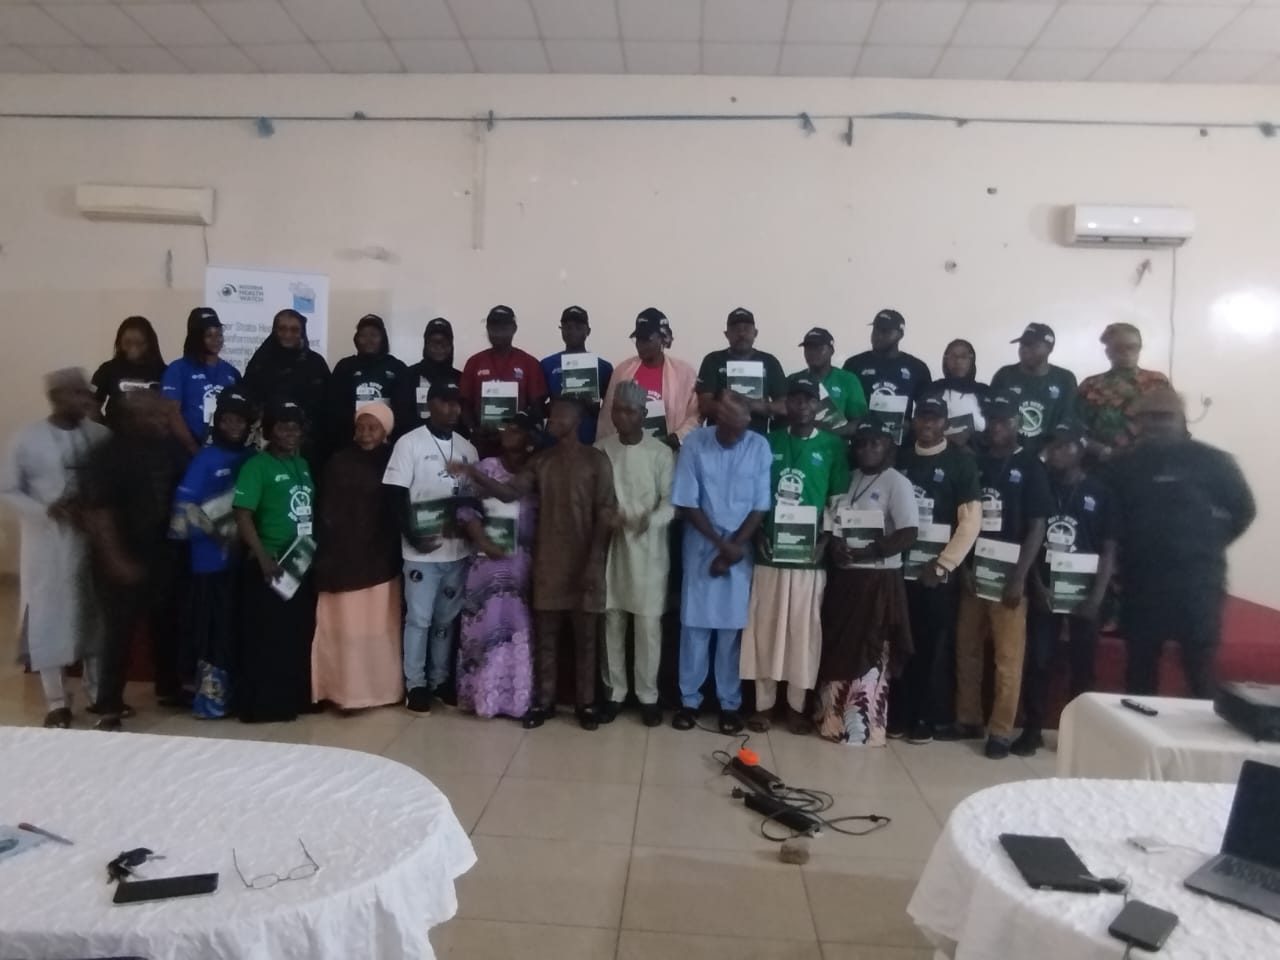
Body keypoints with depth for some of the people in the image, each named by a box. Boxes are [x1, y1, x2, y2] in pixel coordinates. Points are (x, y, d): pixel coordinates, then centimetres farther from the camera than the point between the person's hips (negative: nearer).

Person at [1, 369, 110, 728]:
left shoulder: (101, 435, -1)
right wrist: (46, 510, -18)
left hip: (93, 539, 2)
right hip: (47, 541, -2)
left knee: (95, 613, 10)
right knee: (48, 616, 4)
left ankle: (97, 690, 24)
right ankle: (57, 700, 16)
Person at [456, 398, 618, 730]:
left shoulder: (596, 460, -4)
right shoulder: (541, 461, 10)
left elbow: (605, 515, -8)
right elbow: (510, 492, -2)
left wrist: (594, 563, -14)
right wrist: (475, 474, -18)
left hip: (584, 562, -4)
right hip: (548, 562, 4)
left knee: (585, 637, 5)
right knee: (545, 636, 8)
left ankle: (586, 703, 16)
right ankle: (543, 701, 19)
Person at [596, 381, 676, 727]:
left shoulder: (661, 453, -4)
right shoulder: (600, 450, 4)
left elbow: (671, 501, -7)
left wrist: (649, 521, -26)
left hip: (648, 549, -2)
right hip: (610, 547, 2)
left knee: (648, 625, 3)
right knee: (611, 623, 8)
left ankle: (648, 695, 17)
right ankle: (614, 692, 22)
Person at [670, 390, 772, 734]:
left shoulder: (760, 447, -6)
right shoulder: (694, 443, -9)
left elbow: (760, 507, -4)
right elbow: (687, 503, -8)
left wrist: (734, 546, -10)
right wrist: (720, 543, -12)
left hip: (741, 549, 1)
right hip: (701, 546, 0)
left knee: (732, 626, 5)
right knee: (695, 624, 3)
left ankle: (730, 703, 16)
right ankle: (689, 699, 16)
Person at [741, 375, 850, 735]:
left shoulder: (833, 446, 3)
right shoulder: (769, 442, 7)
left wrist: (824, 541, -9)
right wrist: (757, 534, -6)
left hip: (809, 554, -1)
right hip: (769, 551, 1)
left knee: (803, 630, 5)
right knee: (764, 627, 5)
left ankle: (797, 705, 18)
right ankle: (763, 703, 17)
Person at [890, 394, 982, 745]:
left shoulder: (961, 461, 0)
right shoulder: (900, 459, 10)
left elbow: (971, 520, -6)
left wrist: (944, 563, -11)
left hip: (938, 572, -3)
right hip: (900, 567, 3)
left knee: (933, 647, 4)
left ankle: (925, 719, 15)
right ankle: (897, 715, 17)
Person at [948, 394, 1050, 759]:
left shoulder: (1030, 465, 0)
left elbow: (1037, 527, -4)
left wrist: (1019, 577, -11)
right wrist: (963, 566, -3)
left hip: (1008, 574, -3)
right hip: (972, 571, 4)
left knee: (1008, 657, 1)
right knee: (967, 652, 9)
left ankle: (1001, 731, 9)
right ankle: (967, 720, 21)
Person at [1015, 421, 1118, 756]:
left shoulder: (1100, 492, 0)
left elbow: (1109, 550, -2)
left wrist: (1097, 596, -11)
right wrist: (1038, 585, -5)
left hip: (1084, 591, -1)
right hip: (1044, 589, 1)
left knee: (1082, 664, 6)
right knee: (1038, 660, 2)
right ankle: (1032, 730, 11)